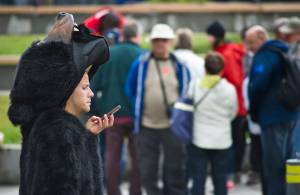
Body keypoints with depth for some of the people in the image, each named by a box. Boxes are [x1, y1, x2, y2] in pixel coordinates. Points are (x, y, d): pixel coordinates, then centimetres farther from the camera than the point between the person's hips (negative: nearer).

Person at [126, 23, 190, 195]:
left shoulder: (179, 65, 0)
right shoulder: (141, 64, -1)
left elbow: (188, 92, 11)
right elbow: (131, 90, 9)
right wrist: (139, 111, 7)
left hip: (172, 127, 0)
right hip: (146, 126, 1)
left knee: (175, 169, 5)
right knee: (148, 171, 6)